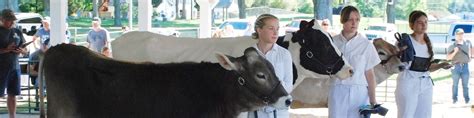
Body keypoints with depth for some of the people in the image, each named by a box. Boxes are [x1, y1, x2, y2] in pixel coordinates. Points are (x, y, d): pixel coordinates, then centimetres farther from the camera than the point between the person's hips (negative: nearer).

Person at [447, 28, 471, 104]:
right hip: (456, 66, -2)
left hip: (465, 66, 2)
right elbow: (448, 58, -5)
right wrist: (455, 52, -18)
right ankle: (454, 99, 9)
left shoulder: (467, 43, 7)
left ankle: (467, 99, 8)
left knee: (465, 84, 4)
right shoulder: (452, 46, -2)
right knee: (455, 84, 3)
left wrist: (470, 56, 22)